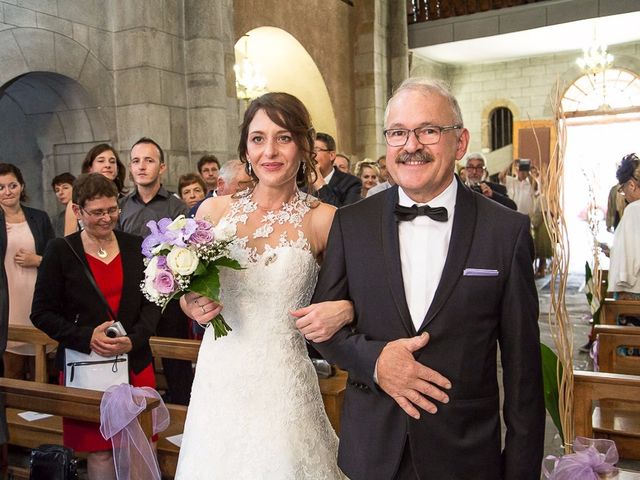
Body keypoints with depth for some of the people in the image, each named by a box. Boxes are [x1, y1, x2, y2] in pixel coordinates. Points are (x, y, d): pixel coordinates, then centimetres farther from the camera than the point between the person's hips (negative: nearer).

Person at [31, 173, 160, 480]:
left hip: (134, 365, 2)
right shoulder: (60, 251, -2)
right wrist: (87, 338, -15)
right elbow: (41, 313, -2)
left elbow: (152, 302, 5)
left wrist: (133, 340, -12)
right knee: (100, 452, 4)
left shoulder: (135, 247, 5)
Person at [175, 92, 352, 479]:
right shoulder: (214, 210, 1)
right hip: (218, 380, 3)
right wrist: (192, 305, -8)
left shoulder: (324, 219, -8)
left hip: (283, 385, -2)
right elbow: (186, 290, 14)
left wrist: (345, 310, -19)